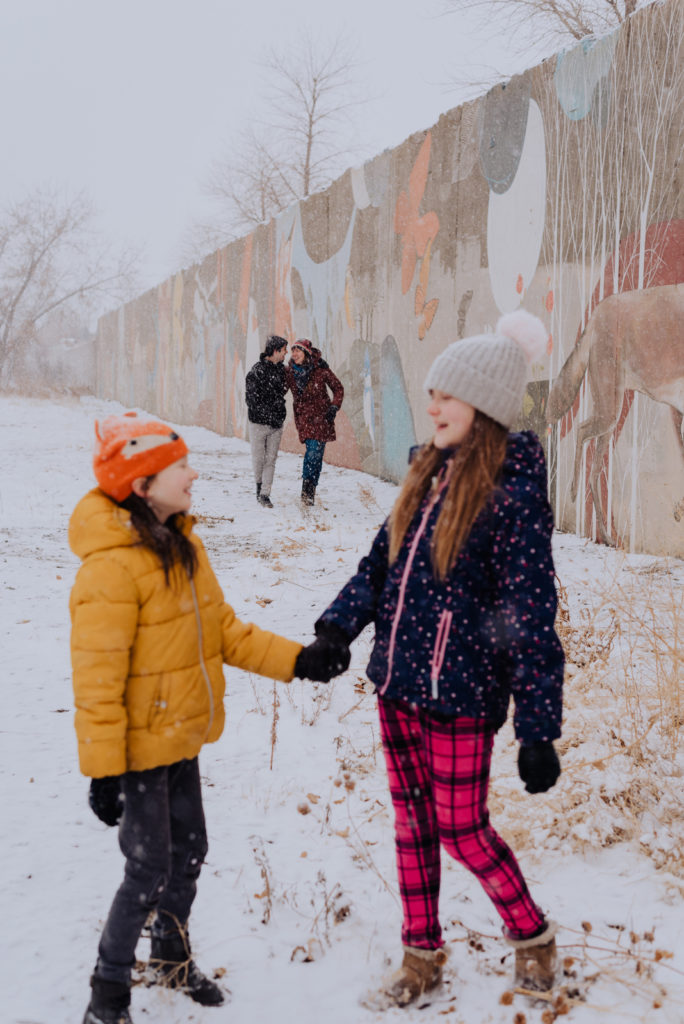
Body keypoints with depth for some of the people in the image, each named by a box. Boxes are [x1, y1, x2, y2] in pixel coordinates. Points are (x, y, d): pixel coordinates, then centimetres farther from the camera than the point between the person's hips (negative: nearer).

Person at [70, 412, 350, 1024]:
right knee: (150, 866, 0)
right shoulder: (111, 567, -25)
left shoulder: (183, 546, 4)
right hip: (139, 746, -8)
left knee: (190, 851, 19)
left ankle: (173, 956, 42)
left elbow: (223, 630, 9)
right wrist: (104, 768, -20)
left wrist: (295, 660, 0)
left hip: (182, 738, 8)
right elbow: (98, 678, -22)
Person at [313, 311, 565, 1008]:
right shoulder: (429, 473, 5)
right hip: (397, 682, 7)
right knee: (412, 822, 16)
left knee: (460, 829, 5)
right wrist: (339, 625, -4)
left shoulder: (514, 493, -17)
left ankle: (532, 935, 30)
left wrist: (538, 729, -18)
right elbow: (383, 560, 13)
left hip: (459, 695, -7)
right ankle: (422, 956, 32)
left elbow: (531, 617, -18)